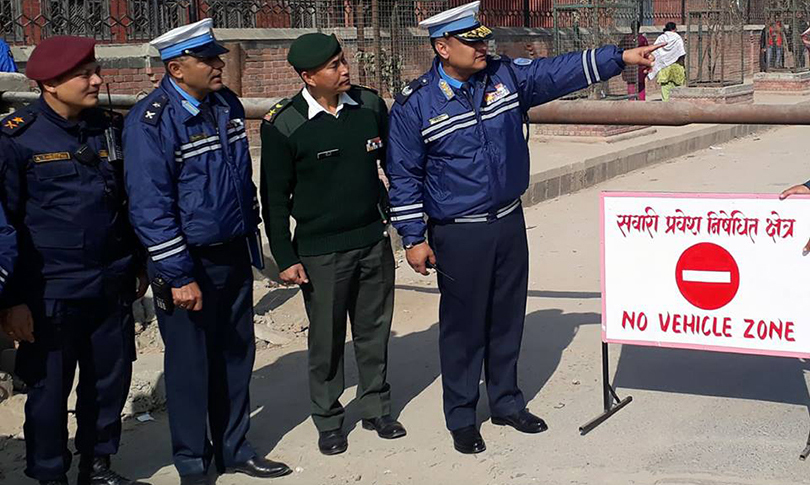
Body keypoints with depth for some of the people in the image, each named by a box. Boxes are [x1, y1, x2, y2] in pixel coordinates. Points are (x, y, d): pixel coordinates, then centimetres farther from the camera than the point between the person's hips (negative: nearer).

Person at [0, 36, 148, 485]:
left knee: (111, 381, 14)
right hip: (50, 294, -5)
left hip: (112, 286, 5)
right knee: (49, 390, 7)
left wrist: (139, 263, 18)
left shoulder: (111, 127, 5)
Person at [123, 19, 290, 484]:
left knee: (236, 356, 15)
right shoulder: (151, 121, -17)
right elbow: (150, 206, -18)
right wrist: (179, 276, -19)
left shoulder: (228, 105, 5)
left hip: (234, 256, 6)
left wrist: (252, 241, 16)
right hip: (188, 262, -6)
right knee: (190, 364, 6)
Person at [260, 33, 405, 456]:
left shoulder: (369, 104, -1)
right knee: (326, 338, 8)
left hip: (374, 241, 4)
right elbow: (275, 197, -6)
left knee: (374, 330, 14)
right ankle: (328, 420, 25)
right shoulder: (283, 125, -12)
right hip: (321, 252, -3)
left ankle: (377, 408, 31)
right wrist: (285, 258, -6)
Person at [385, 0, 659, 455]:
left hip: (509, 224, 4)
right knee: (464, 326, 4)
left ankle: (507, 402, 32)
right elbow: (404, 176, -5)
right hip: (458, 236, -4)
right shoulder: (415, 104, -9)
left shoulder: (507, 76, 1)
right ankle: (461, 418, 20)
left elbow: (562, 72, 0)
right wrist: (414, 238, -6)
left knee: (508, 319, 14)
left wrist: (621, 57, -10)